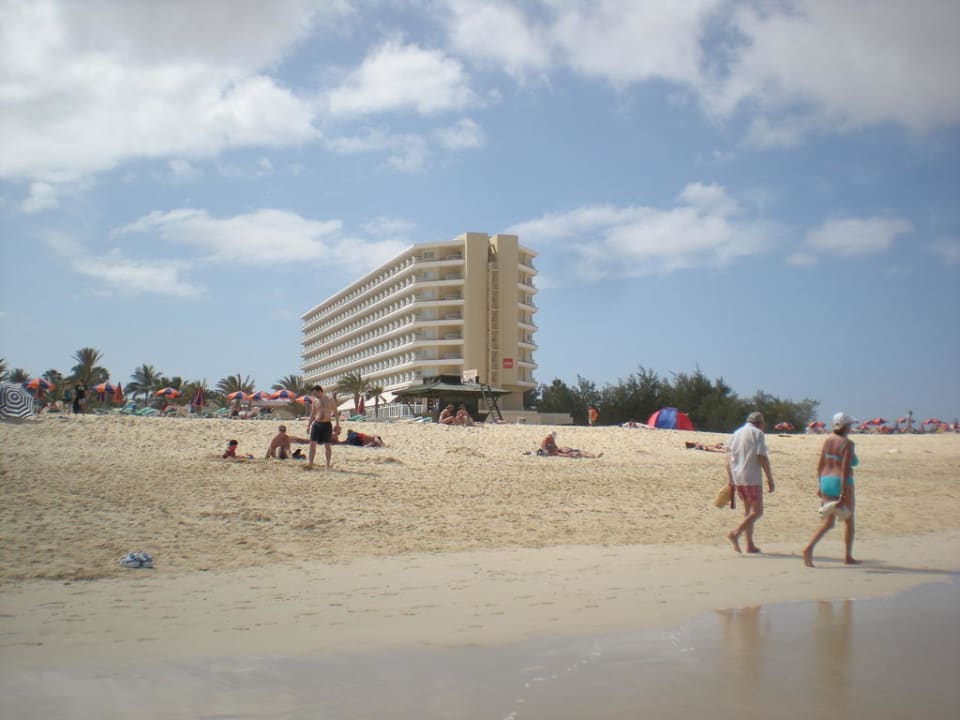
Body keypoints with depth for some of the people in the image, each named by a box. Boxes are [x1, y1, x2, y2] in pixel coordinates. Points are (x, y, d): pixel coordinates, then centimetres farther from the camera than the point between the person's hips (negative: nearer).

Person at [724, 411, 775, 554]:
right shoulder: (757, 433, -3)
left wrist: (730, 481, 19)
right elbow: (762, 458, -11)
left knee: (748, 510, 15)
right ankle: (736, 533, -20)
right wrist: (770, 479, -8)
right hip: (752, 478, -7)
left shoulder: (736, 434, 17)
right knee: (757, 511, -4)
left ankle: (750, 545, 14)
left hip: (737, 478, 7)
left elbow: (729, 459, 16)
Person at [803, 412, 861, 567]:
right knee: (849, 520, 14)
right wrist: (843, 495, -19)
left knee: (829, 522, 8)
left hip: (826, 482, 6)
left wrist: (819, 487, 16)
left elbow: (820, 465, 9)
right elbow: (845, 469, -18)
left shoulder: (827, 441, 8)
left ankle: (809, 548, -14)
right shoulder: (848, 444, -12)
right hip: (841, 484, -6)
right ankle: (848, 557, 22)